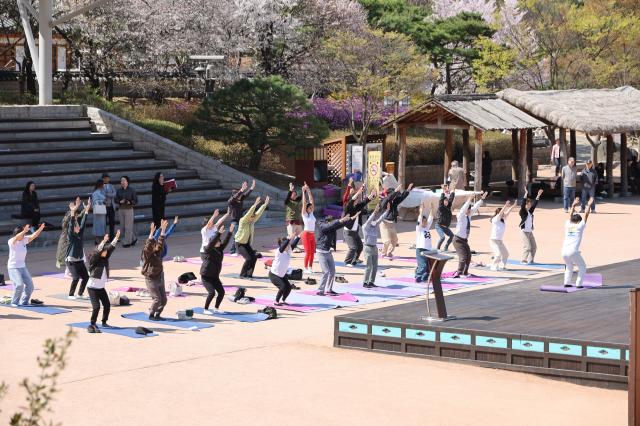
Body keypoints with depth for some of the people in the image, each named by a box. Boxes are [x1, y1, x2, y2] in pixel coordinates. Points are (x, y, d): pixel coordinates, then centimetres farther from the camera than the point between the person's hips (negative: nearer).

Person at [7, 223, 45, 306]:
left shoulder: (24, 240, 1)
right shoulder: (12, 241, -16)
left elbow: (33, 236, -8)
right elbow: (16, 238, -37)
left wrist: (40, 229, -25)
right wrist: (24, 231, -53)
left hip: (23, 267, 7)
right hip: (13, 267, -7)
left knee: (29, 284, 4)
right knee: (19, 284, -21)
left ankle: (24, 301, 21)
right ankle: (14, 302, -2)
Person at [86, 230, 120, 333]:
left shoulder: (105, 259, 3)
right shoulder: (93, 259, -14)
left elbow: (111, 248, 3)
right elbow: (97, 251, -31)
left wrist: (116, 238, -3)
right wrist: (103, 242, -40)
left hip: (101, 287, 7)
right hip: (92, 287, -7)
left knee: (107, 304, 8)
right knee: (96, 306, -14)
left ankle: (104, 322, 25)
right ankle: (92, 324, -4)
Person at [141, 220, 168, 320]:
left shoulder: (158, 252, 6)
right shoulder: (147, 253, -12)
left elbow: (161, 243, 7)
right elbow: (147, 246, -28)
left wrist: (163, 230, 0)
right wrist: (151, 233, -37)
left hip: (159, 278, 7)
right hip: (151, 279, -7)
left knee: (164, 299, 7)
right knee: (157, 299, -10)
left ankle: (157, 315, 21)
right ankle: (151, 315, 7)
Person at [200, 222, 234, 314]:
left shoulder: (220, 249, 4)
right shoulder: (208, 250, -14)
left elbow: (225, 241, -2)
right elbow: (212, 242, -30)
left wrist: (230, 232, -12)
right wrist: (218, 233, -38)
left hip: (215, 276, 7)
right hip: (206, 276, -7)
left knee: (221, 292, 2)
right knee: (212, 292, -16)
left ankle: (216, 308, 18)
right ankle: (206, 309, 1)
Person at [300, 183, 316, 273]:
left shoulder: (311, 213, 8)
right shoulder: (304, 214, -6)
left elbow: (311, 201, 5)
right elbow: (304, 203, -13)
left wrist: (309, 191, 2)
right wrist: (303, 192, -16)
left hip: (312, 235, 6)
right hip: (306, 234, -6)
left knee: (312, 252, 6)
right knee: (308, 252, -6)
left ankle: (310, 267, 14)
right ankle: (306, 268, 2)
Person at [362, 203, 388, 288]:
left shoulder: (375, 226, 7)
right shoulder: (366, 227, -11)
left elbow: (381, 218, 3)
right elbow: (369, 220, -28)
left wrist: (387, 210, -6)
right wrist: (375, 212, -39)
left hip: (375, 248, 7)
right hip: (368, 248, -7)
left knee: (375, 266, 8)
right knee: (369, 266, -8)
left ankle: (371, 282, 17)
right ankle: (365, 283, -1)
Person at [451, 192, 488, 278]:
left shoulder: (468, 215, 2)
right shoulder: (461, 215, -18)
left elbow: (475, 207, 6)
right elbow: (463, 209, -36)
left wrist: (482, 199, 1)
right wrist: (469, 200, -46)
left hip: (465, 240, 8)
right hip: (458, 240, -8)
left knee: (468, 257, 16)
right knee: (463, 257, -17)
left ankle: (465, 273, 31)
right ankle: (458, 273, -11)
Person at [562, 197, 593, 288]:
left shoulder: (567, 225, 14)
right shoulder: (579, 226, 4)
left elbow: (570, 215, 30)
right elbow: (586, 215, 11)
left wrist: (574, 205, 40)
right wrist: (589, 206, 22)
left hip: (564, 251, 5)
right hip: (573, 251, -5)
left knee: (569, 266, 27)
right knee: (582, 267, 12)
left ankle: (567, 283, 20)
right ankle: (578, 284, 2)